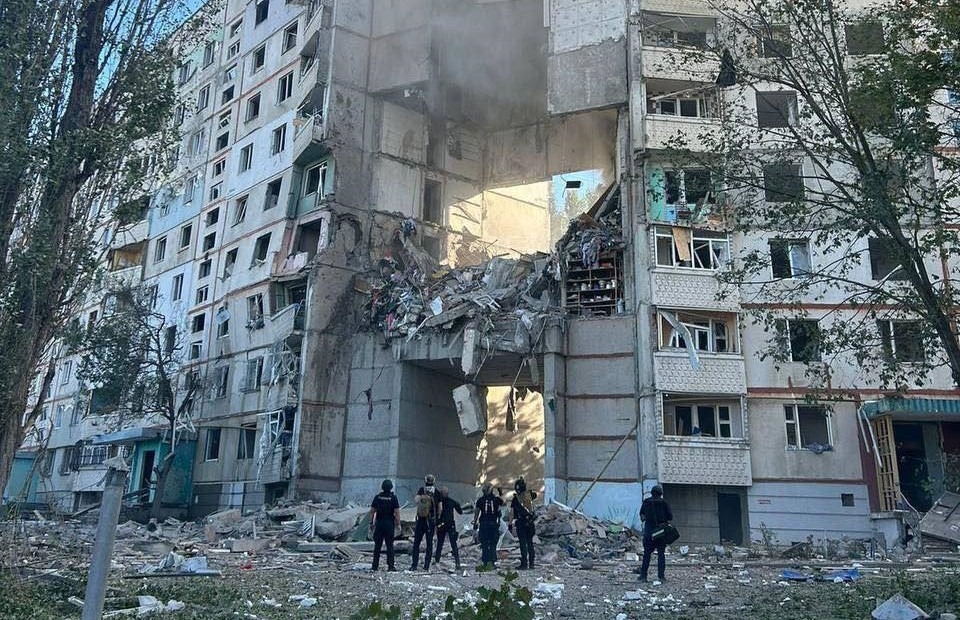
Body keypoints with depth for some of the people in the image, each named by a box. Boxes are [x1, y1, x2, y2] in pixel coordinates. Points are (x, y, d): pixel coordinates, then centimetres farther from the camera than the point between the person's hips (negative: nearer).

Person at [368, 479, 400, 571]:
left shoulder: (377, 497, 3)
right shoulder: (393, 498, -5)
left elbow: (372, 511, 4)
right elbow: (397, 512, -9)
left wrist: (371, 523, 11)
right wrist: (398, 524, -1)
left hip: (379, 523, 2)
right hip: (389, 523, -2)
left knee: (377, 545, 9)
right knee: (390, 545, 3)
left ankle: (375, 565, 10)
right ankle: (390, 566, 1)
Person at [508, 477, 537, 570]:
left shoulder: (515, 498, -7)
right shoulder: (529, 495, 2)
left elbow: (512, 512, -7)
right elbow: (535, 495, 28)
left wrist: (510, 524, -2)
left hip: (521, 523, -4)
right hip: (530, 522, 4)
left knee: (523, 544, -1)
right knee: (530, 543, 12)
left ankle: (524, 564, -3)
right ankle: (531, 563, 15)